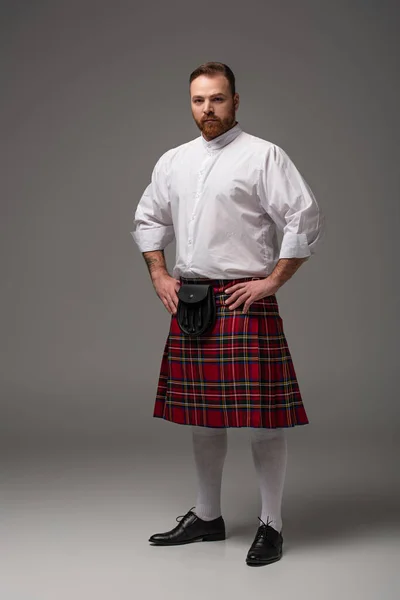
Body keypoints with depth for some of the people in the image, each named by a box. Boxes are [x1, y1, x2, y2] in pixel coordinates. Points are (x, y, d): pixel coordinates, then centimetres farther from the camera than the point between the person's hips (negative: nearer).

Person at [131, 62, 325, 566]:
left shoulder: (263, 155, -4)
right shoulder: (173, 161, 14)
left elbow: (307, 220, -9)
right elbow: (148, 219, 25)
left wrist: (272, 281, -12)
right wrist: (159, 275, 12)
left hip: (245, 301, -6)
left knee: (262, 418, -3)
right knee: (201, 415, 14)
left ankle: (270, 525, 12)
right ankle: (207, 516, 29)